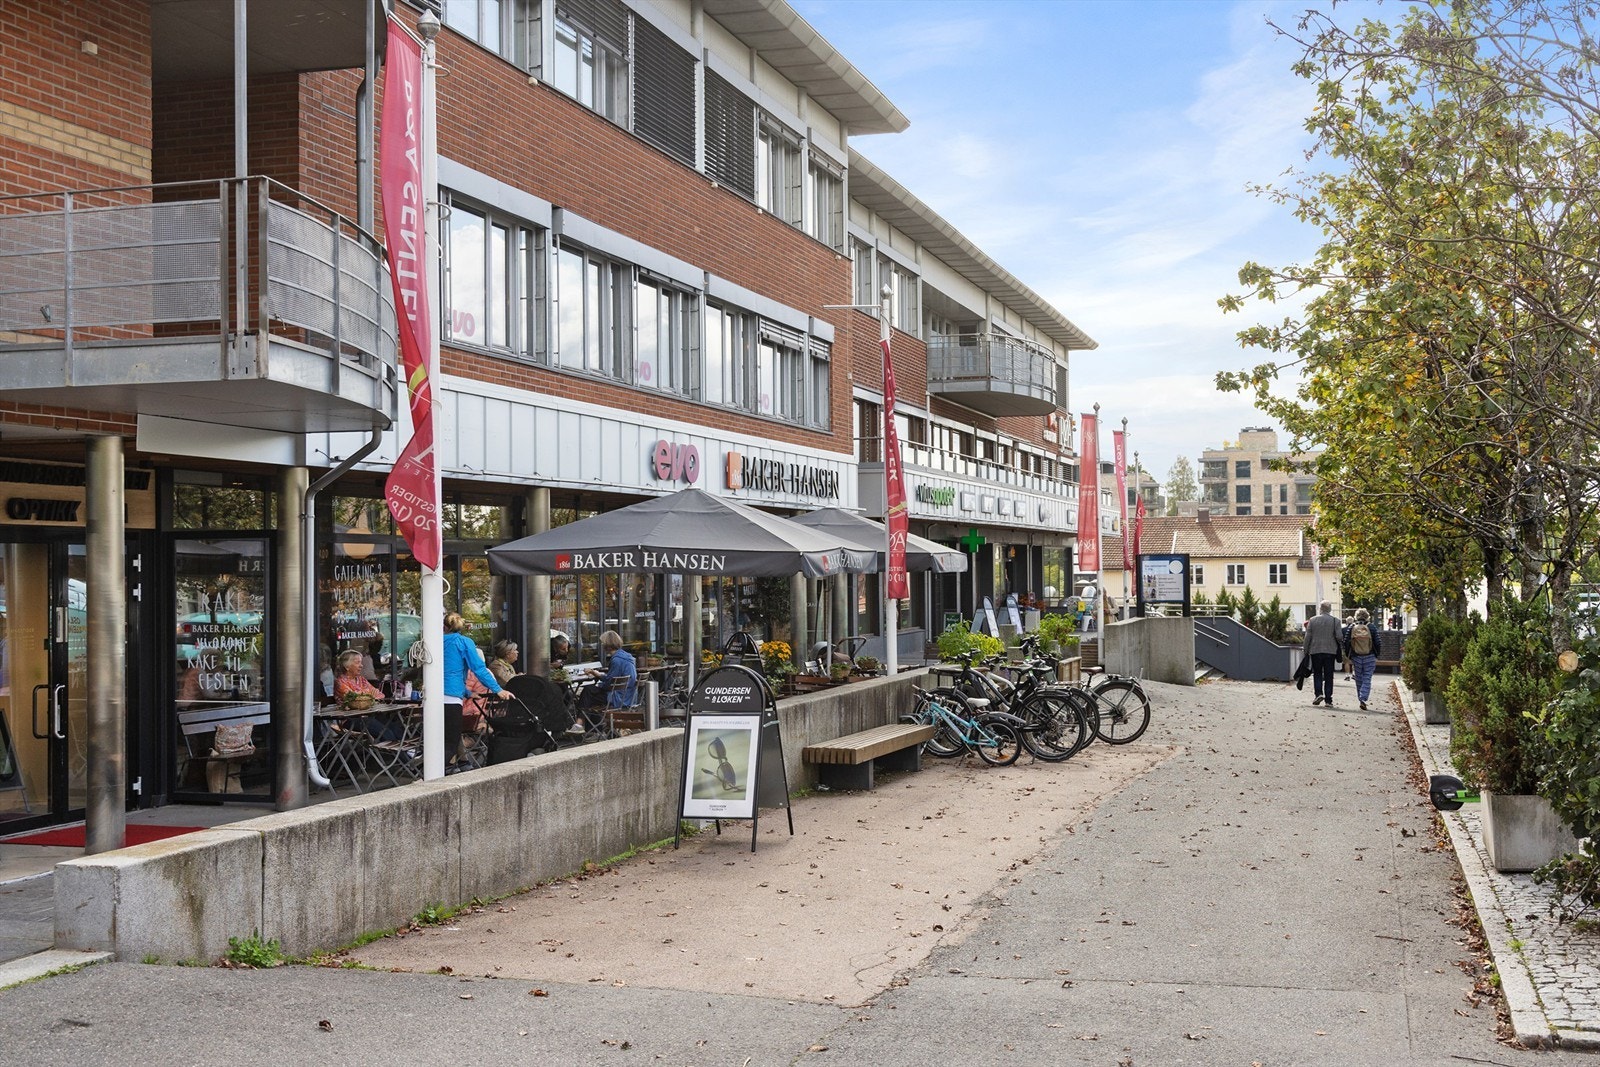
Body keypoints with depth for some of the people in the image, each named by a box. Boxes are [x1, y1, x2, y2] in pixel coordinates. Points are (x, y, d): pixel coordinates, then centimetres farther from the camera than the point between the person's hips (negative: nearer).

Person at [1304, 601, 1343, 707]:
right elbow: (1339, 636, -8)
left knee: (1317, 674, 11)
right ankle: (1328, 700, 4)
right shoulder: (1335, 621, -2)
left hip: (1315, 650, 0)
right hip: (1330, 651, 0)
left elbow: (1308, 637, 1)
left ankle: (1318, 693, -10)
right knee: (1328, 676, 5)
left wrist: (1306, 651, 9)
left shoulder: (1312, 621, 0)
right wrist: (1342, 647, 10)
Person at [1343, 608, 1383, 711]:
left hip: (1356, 658, 1)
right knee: (1367, 679, 0)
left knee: (1359, 680, 12)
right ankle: (1363, 699, -15)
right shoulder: (1372, 628, -3)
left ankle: (1361, 699, 17)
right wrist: (1376, 656, 9)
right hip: (1370, 658, -1)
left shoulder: (1351, 628, 0)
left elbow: (1346, 643, 0)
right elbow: (1377, 643, -2)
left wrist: (1348, 657, 8)